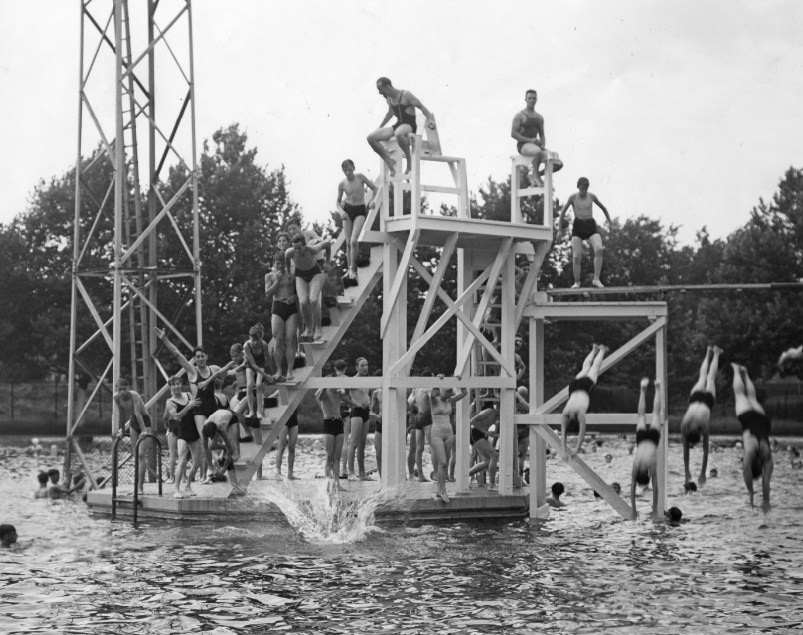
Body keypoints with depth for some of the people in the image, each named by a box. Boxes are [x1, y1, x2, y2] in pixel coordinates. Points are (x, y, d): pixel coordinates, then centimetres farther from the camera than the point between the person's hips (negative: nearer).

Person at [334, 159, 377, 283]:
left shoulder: (360, 177, -7)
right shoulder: (342, 184, -1)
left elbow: (374, 188, 5)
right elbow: (338, 201, 9)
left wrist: (371, 201, -10)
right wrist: (341, 211, -11)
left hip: (360, 210, -3)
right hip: (347, 210, 3)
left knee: (354, 241, -17)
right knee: (348, 242, 3)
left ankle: (353, 269, -8)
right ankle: (350, 269, 14)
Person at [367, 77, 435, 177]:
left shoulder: (406, 95, -11)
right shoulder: (388, 98, 13)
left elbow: (421, 107, -9)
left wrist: (430, 119, -23)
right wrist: (380, 127, 35)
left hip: (409, 125, -8)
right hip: (398, 125, 8)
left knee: (398, 133, -46)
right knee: (371, 138, -11)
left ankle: (409, 159, -23)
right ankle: (389, 161, -6)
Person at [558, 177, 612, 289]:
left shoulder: (592, 196, 7)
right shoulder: (573, 197, 2)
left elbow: (603, 208, 23)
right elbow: (562, 211, 13)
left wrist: (610, 222, 28)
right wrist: (561, 230, 19)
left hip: (591, 226, 1)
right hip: (578, 226, -1)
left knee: (599, 249, -26)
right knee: (576, 257, -10)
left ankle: (596, 279, -23)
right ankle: (577, 282, 8)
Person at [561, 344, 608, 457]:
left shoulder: (580, 412, -39)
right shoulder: (565, 414, -30)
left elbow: (582, 431, -37)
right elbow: (563, 432, -26)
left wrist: (577, 448, -37)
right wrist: (564, 448, -33)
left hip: (587, 383, -3)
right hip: (575, 385, 3)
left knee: (594, 367, 24)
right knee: (585, 368, 30)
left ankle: (601, 350, 50)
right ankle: (594, 350, 57)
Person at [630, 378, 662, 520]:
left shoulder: (652, 467, -34)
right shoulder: (636, 467, -30)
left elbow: (655, 490, -29)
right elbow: (632, 490, -23)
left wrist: (655, 510, -27)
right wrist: (633, 511, -24)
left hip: (652, 437, -1)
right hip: (642, 437, 1)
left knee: (655, 413, 21)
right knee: (642, 415, 25)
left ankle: (657, 388, 37)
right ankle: (643, 389, 43)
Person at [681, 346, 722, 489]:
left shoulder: (704, 427, -39)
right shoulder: (684, 426, -35)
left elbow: (705, 452, -32)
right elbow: (685, 452, -26)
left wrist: (703, 473, -32)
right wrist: (687, 473, -28)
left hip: (707, 398, -1)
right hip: (695, 396, 1)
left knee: (710, 378, 27)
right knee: (702, 378, 29)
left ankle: (715, 353, 49)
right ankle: (709, 353, 54)